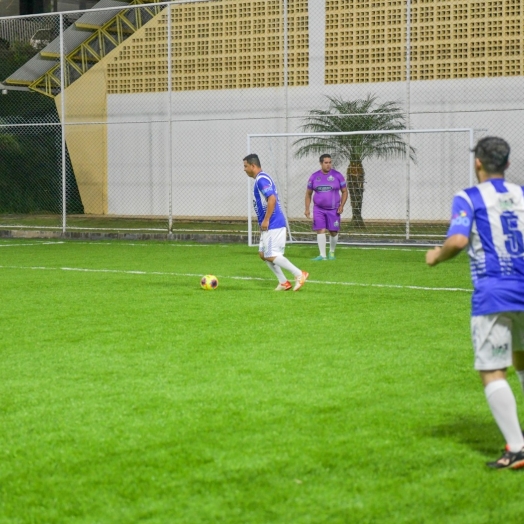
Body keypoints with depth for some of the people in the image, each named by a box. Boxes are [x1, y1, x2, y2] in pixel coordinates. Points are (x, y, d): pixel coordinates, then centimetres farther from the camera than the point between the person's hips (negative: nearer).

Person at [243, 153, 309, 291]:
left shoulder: (261, 179, -15)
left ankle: (299, 274, -5)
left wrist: (266, 220, -22)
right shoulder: (261, 178, 17)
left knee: (271, 255, -10)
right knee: (263, 254, 10)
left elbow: (272, 199, -25)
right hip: (270, 225, 11)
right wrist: (264, 221, 21)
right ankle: (283, 282, 10)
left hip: (273, 225, -11)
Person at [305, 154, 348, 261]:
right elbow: (308, 193, 11)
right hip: (319, 209, 1)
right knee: (320, 231, -10)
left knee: (333, 232, 3)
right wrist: (307, 209, 3)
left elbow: (344, 192, 5)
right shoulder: (314, 176, 3)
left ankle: (332, 252, 27)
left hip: (333, 210, -1)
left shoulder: (337, 175, -2)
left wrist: (341, 206, -8)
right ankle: (322, 255, -8)